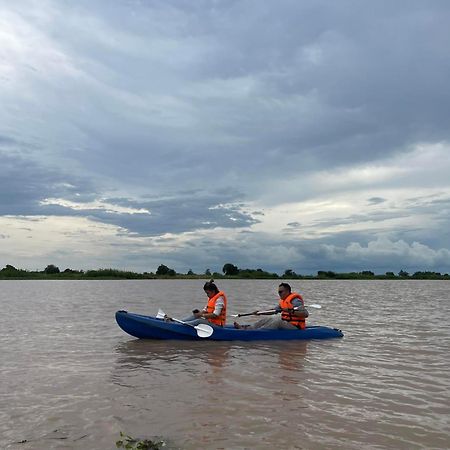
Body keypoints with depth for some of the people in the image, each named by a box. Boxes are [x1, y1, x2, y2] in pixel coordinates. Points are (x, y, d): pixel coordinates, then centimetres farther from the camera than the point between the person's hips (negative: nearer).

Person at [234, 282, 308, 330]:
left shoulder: (295, 300, -15)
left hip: (295, 327, -10)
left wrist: (291, 311, -36)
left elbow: (306, 314, -25)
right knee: (267, 319, 4)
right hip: (286, 324, 10)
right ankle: (248, 328, -12)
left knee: (278, 319, -32)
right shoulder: (283, 301, 15)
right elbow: (273, 311, 21)